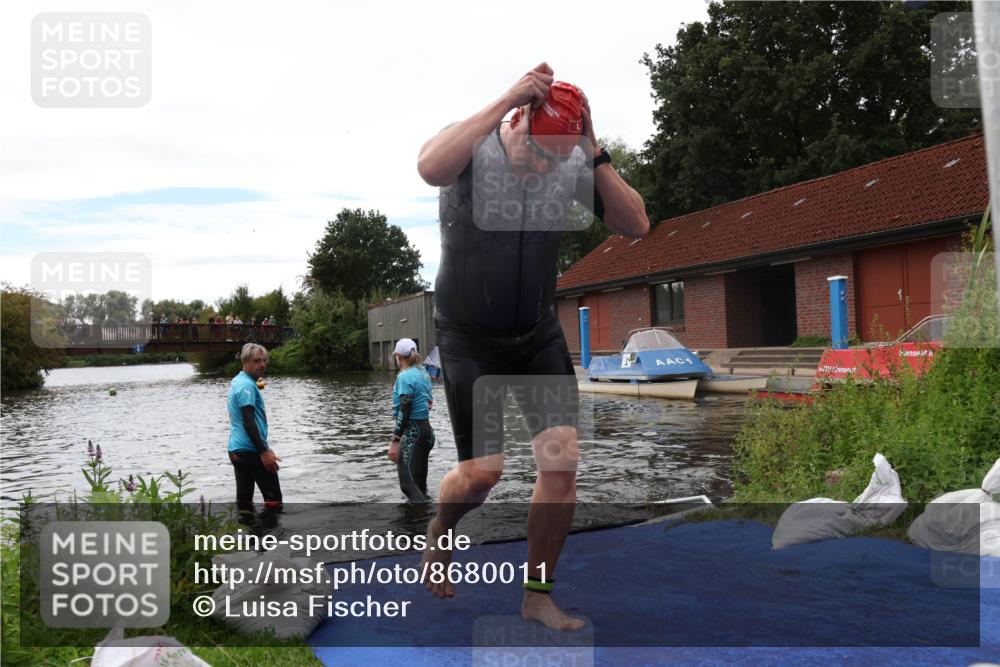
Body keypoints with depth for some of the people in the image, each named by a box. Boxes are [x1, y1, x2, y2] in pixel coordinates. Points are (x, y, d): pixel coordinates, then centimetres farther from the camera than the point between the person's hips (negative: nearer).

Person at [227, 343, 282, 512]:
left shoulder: (238, 381, 15)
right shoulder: (247, 385, -15)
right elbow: (248, 422, -22)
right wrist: (264, 452, -22)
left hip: (237, 450, 9)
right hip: (251, 450, -9)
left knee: (244, 499, 10)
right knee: (273, 498, -4)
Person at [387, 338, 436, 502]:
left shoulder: (405, 377, -13)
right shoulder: (424, 374, 12)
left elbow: (404, 412, -19)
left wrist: (394, 440, -20)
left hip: (411, 431, -9)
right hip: (426, 428, 9)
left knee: (407, 482, -12)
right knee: (419, 482, 15)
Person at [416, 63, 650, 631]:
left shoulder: (575, 166, -6)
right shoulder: (473, 147, -16)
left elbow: (636, 226, -11)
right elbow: (431, 167, -40)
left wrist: (595, 153, -20)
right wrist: (508, 99, -36)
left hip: (540, 334, 4)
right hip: (469, 338, -3)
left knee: (562, 457, -8)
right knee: (483, 471, -7)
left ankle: (538, 595, 11)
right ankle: (441, 530, 30)